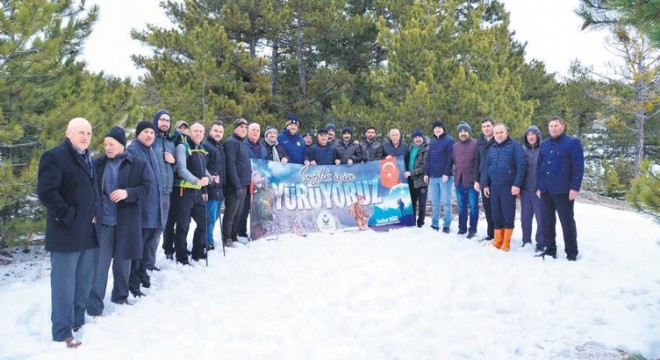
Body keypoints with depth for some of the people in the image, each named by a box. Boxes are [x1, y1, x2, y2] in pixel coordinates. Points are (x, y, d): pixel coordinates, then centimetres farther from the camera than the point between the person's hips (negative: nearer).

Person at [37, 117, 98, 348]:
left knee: (84, 282, 15)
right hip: (66, 232, -8)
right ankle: (62, 333, 7)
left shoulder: (88, 158, 17)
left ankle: (78, 321, 29)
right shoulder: (54, 157, -10)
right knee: (65, 284, -2)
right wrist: (69, 216, -18)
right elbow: (46, 192, -19)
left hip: (88, 232, 8)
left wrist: (94, 214, 12)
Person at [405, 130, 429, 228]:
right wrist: (406, 172, 4)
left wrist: (411, 173, -19)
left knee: (422, 203, 3)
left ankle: (420, 222, 12)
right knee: (412, 202, 13)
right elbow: (407, 160, 20)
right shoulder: (411, 147, 11)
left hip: (421, 180, -6)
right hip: (411, 180, 6)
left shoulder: (426, 149, -9)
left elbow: (425, 166, -17)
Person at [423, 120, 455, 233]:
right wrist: (426, 173, 10)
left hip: (444, 176, -6)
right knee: (434, 202, 9)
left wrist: (446, 173, -16)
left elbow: (450, 158, -10)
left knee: (446, 201, -2)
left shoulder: (449, 140, -3)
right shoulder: (432, 142, 17)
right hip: (433, 176, 6)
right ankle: (435, 224, 15)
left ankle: (446, 225, 3)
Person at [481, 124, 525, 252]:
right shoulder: (491, 149, 15)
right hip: (493, 187, 5)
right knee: (496, 215, 9)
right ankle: (498, 241, 17)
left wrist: (517, 184, -15)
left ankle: (506, 243, 7)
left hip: (508, 186, -5)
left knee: (508, 215, 1)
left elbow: (521, 166, -9)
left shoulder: (514, 146, -2)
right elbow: (486, 167, 16)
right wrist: (485, 185, 8)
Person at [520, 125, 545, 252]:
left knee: (541, 217, 1)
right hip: (525, 190, 4)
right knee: (525, 217, 10)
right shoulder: (523, 151, 9)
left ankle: (541, 243, 11)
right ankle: (526, 241, 22)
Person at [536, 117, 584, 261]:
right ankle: (550, 249, 21)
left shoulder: (573, 143, -4)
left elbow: (579, 167, -10)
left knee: (567, 222, 1)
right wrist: (539, 187, 12)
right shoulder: (544, 145, 14)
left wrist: (575, 188, -16)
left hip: (564, 191, -6)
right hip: (545, 191, 6)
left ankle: (571, 253, 11)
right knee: (546, 221, 10)